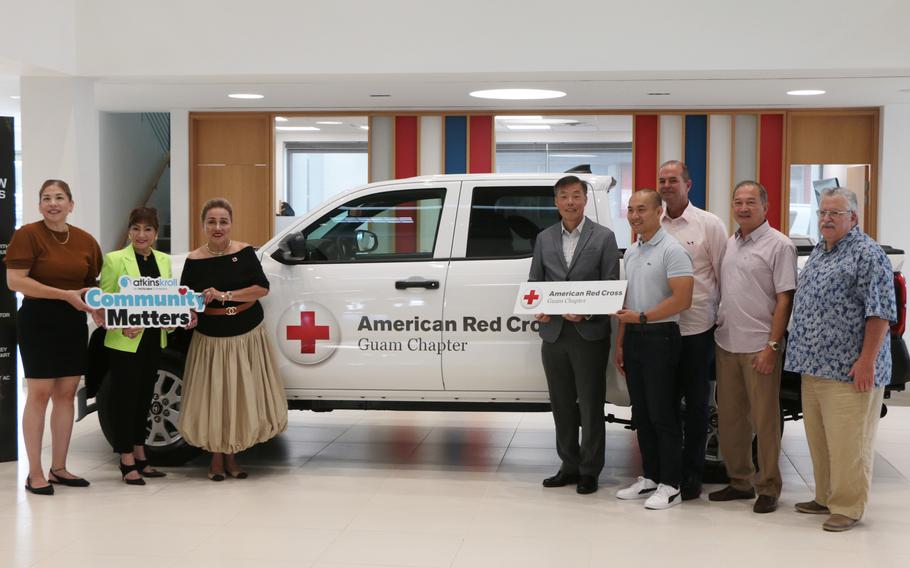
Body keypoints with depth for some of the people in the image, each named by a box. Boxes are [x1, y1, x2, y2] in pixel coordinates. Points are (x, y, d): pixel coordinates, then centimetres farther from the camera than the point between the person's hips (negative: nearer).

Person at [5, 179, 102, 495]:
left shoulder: (85, 241, 7)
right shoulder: (28, 234, -7)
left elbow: (95, 283, 18)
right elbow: (14, 281, -15)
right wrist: (67, 295, -19)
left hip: (74, 322, 5)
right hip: (38, 319, -5)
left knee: (66, 394, 8)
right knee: (39, 393, -5)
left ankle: (58, 468, 18)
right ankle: (34, 474, 3)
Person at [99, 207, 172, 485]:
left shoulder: (164, 261, 10)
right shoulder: (114, 260, -7)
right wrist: (123, 327, -22)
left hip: (154, 341, 6)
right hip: (125, 342, -5)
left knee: (144, 398, 13)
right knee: (125, 398, 0)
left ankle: (140, 457, 24)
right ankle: (127, 462, 7)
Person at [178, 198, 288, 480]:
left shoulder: (244, 252, -3)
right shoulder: (194, 261, -4)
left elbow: (262, 288, -11)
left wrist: (224, 295, -20)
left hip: (248, 335, 1)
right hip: (211, 339, -1)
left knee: (242, 397, 6)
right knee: (213, 398, 3)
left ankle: (231, 458, 21)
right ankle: (216, 459, 20)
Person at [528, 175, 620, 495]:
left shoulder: (604, 237, 0)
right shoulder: (544, 238, 11)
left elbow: (611, 286, -4)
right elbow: (534, 281, 12)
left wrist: (586, 313, -18)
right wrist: (538, 308, -8)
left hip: (590, 334, -4)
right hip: (553, 333, 4)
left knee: (591, 405, 3)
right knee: (562, 405, 11)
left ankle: (589, 471, 13)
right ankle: (569, 466, 23)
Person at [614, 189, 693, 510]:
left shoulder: (672, 250, -10)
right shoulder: (631, 252, 15)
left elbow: (682, 299, -18)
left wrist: (643, 317, -19)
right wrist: (620, 343, 16)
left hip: (660, 336, -8)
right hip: (634, 338, 8)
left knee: (663, 414, -4)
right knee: (641, 414, 12)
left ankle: (670, 486, 2)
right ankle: (649, 478, 20)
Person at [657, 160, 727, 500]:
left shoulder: (709, 224, -2)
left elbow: (723, 275, 0)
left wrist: (724, 316, 0)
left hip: (697, 327, -3)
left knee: (696, 402, 5)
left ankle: (692, 474, 15)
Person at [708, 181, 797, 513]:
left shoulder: (779, 245, -7)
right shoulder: (730, 244, 15)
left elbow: (785, 299, -11)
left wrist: (772, 345, -16)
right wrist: (718, 328, 12)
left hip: (759, 346, -7)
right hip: (726, 344, 7)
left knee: (764, 420, -1)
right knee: (729, 417, 11)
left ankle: (768, 488, 8)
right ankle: (739, 481, 23)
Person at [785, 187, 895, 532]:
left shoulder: (867, 254, -9)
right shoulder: (819, 252, 17)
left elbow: (880, 311, -15)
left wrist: (867, 361, -19)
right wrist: (804, 356, 20)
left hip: (848, 370, -8)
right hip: (814, 367, 9)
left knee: (847, 443, -3)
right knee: (819, 439, 14)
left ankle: (848, 508, 5)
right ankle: (826, 498, 26)